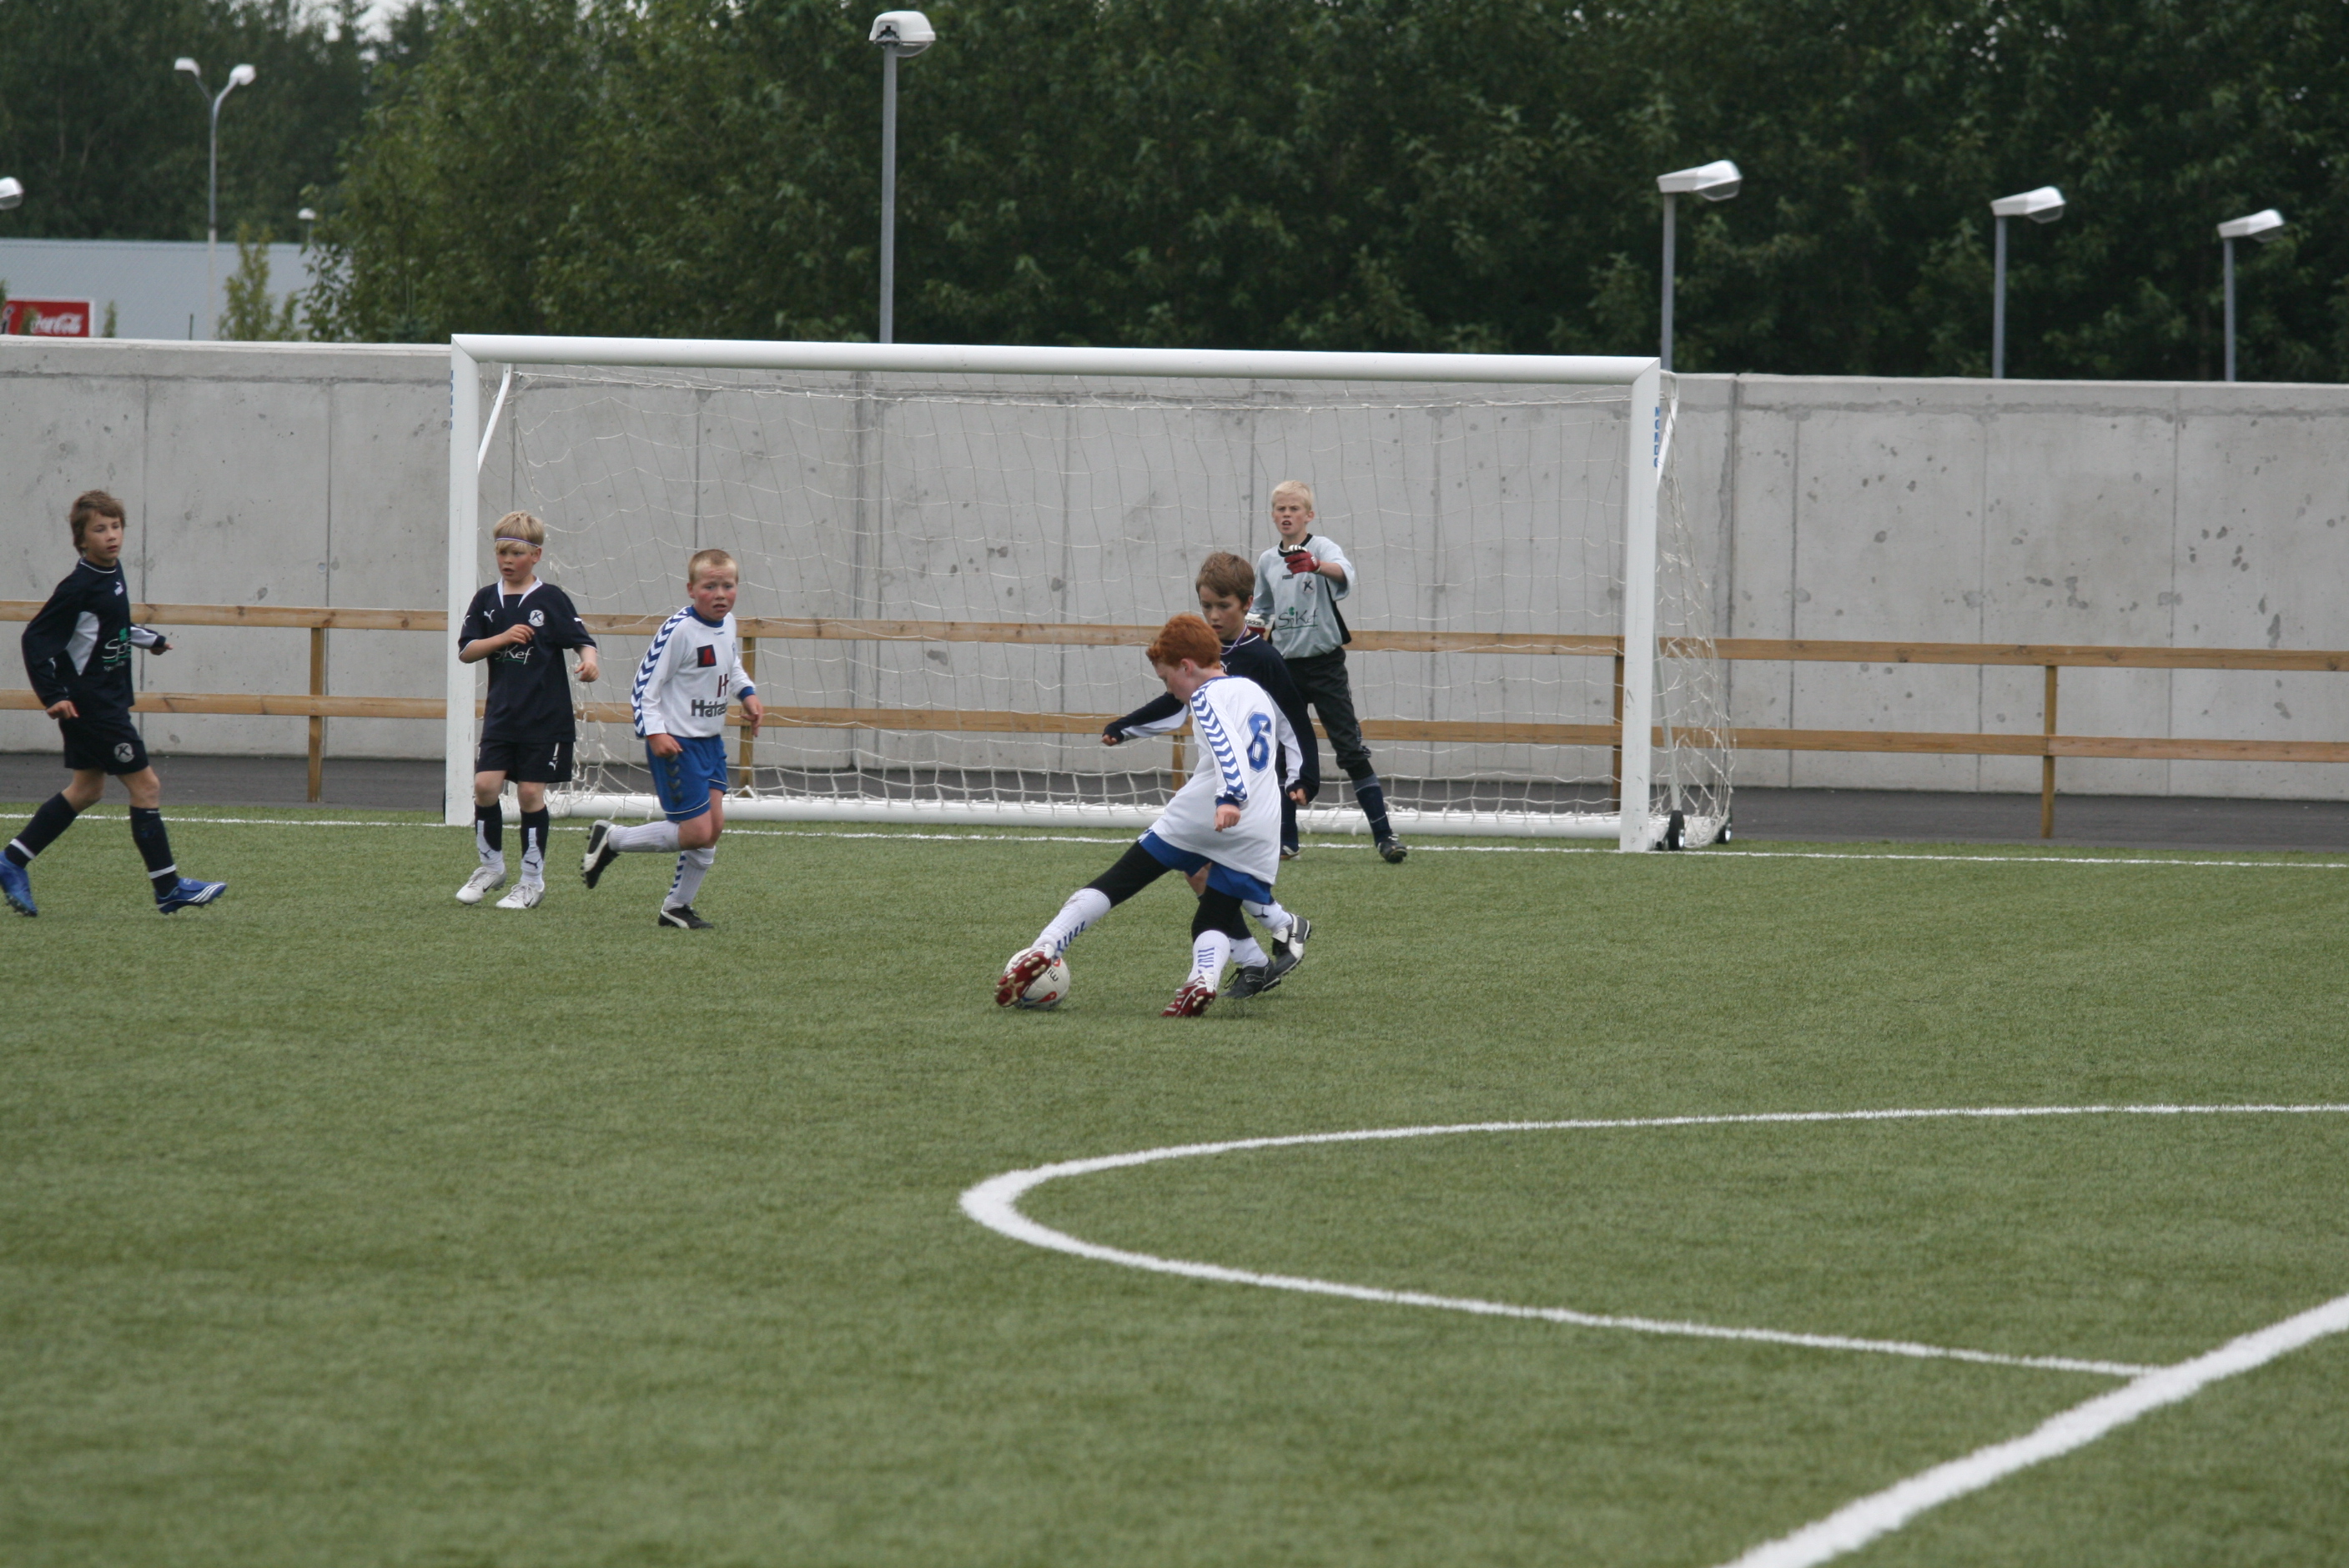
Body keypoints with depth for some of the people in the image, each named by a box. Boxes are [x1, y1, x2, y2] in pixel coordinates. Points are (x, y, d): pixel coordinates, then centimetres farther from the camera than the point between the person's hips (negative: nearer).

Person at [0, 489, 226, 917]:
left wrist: (149, 639, 38)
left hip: (109, 700, 10)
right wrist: (54, 696, -21)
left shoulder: (112, 573, 7)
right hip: (88, 702, -10)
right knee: (146, 785, -7)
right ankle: (168, 889, -1)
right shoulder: (79, 587, -20)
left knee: (87, 789, 16)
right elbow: (36, 639, -19)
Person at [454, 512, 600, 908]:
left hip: (545, 718, -3)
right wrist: (503, 638, -12)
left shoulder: (551, 599, -3)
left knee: (531, 793, -1)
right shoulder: (486, 600, 7)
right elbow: (466, 650, 4)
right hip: (501, 714, 3)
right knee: (485, 784, -7)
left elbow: (582, 639, -4)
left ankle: (533, 881, 11)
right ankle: (491, 867, 13)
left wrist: (589, 659, -26)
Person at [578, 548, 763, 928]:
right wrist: (654, 732, -26)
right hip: (676, 744, -8)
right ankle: (610, 840, 8)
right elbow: (645, 685, -17)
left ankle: (678, 907, 18)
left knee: (714, 826, 4)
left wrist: (747, 693, 13)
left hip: (711, 741, 8)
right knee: (697, 833, -9)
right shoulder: (679, 631, -20)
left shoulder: (727, 624, 6)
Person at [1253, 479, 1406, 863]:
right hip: (1285, 665, 5)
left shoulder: (1322, 547, -7)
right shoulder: (1268, 561, 9)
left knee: (1351, 749, -8)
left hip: (1324, 662, -5)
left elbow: (1345, 572, -31)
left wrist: (1317, 566, -51)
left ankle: (1384, 834, -7)